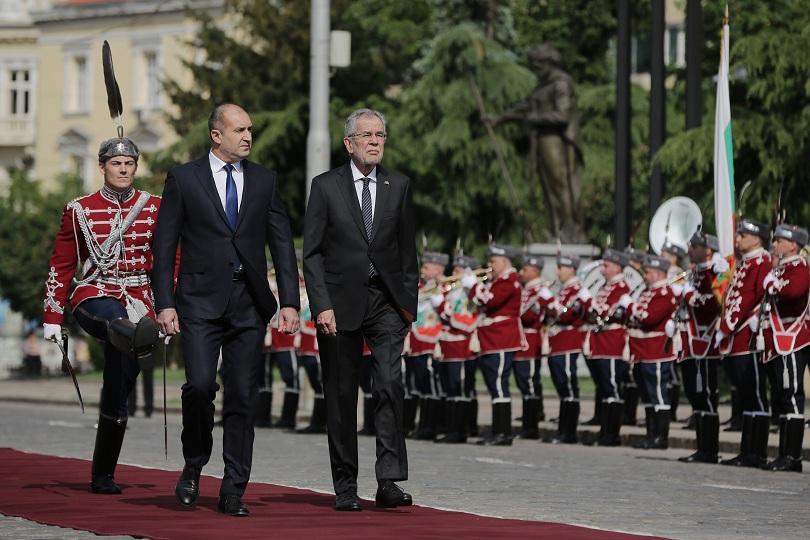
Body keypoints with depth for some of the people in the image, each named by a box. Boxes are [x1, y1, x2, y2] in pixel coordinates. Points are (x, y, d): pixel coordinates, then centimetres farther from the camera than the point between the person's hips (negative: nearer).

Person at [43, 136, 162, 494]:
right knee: (116, 320, -41)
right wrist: (52, 317, 4)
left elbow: (169, 262, 10)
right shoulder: (80, 211, 5)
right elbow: (61, 266, 8)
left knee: (117, 394, 2)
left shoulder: (154, 208, 7)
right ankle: (139, 339, -78)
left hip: (137, 303, 2)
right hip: (93, 298, -2)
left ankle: (103, 475, 11)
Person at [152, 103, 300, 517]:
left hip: (250, 304, 3)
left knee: (242, 397, 1)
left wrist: (289, 301, 0)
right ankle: (193, 466, 7)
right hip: (201, 302, -3)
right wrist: (164, 303, -6)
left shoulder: (264, 180, 10)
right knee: (200, 385, -17)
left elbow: (282, 244, 9)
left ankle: (233, 493, 6)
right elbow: (164, 245, 1)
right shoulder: (183, 179, 2)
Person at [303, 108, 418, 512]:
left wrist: (408, 303, 6)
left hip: (386, 301, 1)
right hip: (340, 303, -1)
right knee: (341, 395, 3)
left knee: (390, 384, -15)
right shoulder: (326, 187, 1)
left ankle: (389, 480, -17)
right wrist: (321, 305, -11)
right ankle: (345, 487, 11)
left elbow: (407, 249, 13)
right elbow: (312, 253, -1)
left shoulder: (399, 186, 9)